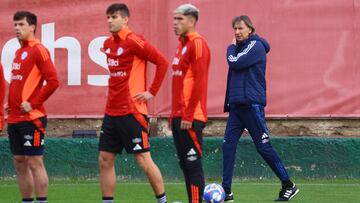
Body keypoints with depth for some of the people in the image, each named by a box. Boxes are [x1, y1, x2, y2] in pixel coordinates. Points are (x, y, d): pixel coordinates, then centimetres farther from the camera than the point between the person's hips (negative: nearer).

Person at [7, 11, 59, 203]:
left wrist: (33, 104, -15)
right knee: (20, 163, 10)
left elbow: (52, 81, -17)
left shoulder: (38, 50, -9)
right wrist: (9, 102, 13)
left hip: (31, 118, -9)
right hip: (14, 118, 9)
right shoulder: (18, 52, 17)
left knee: (34, 162, -6)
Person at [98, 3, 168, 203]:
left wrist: (151, 92, -13)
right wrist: (114, 94, 14)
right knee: (105, 160, 6)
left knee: (143, 160, -4)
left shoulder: (133, 41, -12)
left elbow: (162, 62, -14)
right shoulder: (108, 44, 12)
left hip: (131, 111, -8)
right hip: (112, 110, 8)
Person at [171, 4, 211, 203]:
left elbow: (199, 82, -17)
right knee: (185, 164, 10)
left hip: (190, 118, -9)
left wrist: (188, 116, -19)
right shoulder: (182, 44, 18)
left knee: (192, 164, -8)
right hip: (179, 117, 9)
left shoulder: (197, 43, -10)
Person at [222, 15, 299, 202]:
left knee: (263, 147, -5)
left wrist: (231, 49, 2)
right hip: (236, 105, 8)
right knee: (228, 145, -1)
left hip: (252, 104, -8)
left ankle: (288, 186, 4)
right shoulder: (238, 48, 17)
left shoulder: (256, 46, -8)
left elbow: (236, 63, -19)